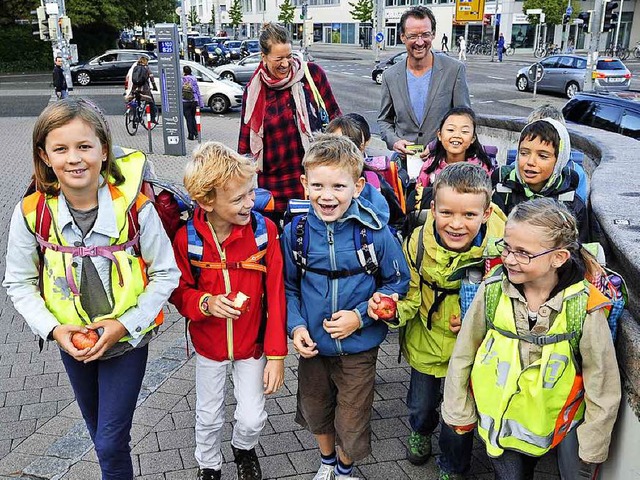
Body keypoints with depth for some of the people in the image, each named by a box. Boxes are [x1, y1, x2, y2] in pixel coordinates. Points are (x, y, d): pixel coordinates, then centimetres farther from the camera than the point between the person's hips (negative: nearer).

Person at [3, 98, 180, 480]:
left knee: (111, 443, 0)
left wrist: (125, 324, -20)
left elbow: (166, 274, -13)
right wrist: (53, 329, -16)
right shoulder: (32, 213, -16)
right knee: (100, 434, 23)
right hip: (72, 343, 3)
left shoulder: (134, 206, -22)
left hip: (126, 339, -3)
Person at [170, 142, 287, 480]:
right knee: (208, 417, 19)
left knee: (251, 419, 7)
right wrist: (205, 303, -27)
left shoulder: (264, 230, -19)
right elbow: (179, 291, -4)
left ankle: (244, 449, 44)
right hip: (208, 346, 1)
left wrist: (277, 354, -12)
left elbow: (275, 294, -14)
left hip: (252, 344, 0)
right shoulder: (186, 239, -19)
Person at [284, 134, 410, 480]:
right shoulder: (295, 232, -12)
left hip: (358, 348, -2)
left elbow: (398, 281, -7)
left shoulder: (375, 232, -19)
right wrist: (295, 325, -13)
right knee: (315, 411, 24)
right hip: (312, 345, 3)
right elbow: (287, 286, 2)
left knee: (351, 423, 14)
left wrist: (361, 316, -17)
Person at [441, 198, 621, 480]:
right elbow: (462, 355, -4)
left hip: (561, 422, -1)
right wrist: (458, 414, 3)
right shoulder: (492, 291, -17)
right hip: (499, 420, 2)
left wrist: (591, 453, -2)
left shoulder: (585, 309, -22)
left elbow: (604, 390, -9)